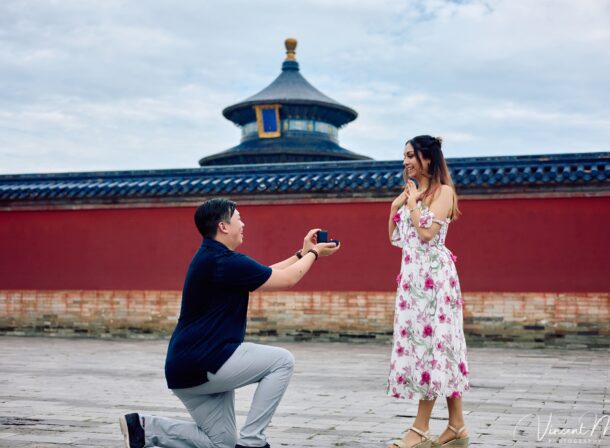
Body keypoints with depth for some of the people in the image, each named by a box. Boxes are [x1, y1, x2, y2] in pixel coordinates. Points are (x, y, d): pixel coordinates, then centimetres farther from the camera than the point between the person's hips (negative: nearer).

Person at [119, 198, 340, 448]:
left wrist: (303, 253, 23)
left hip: (185, 370, 10)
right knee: (282, 361, -4)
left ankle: (145, 428, 8)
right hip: (202, 365, -10)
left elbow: (265, 275, 24)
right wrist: (313, 253, 7)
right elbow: (286, 279, -9)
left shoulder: (211, 258, 15)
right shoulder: (224, 261, -17)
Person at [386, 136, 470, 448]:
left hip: (433, 276, -9)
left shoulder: (443, 191, -6)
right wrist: (395, 206, 7)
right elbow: (395, 238, 17)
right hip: (412, 276, 9)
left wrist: (412, 202, -8)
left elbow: (426, 233, -18)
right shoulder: (411, 192, 17)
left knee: (429, 342, -7)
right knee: (420, 343, 6)